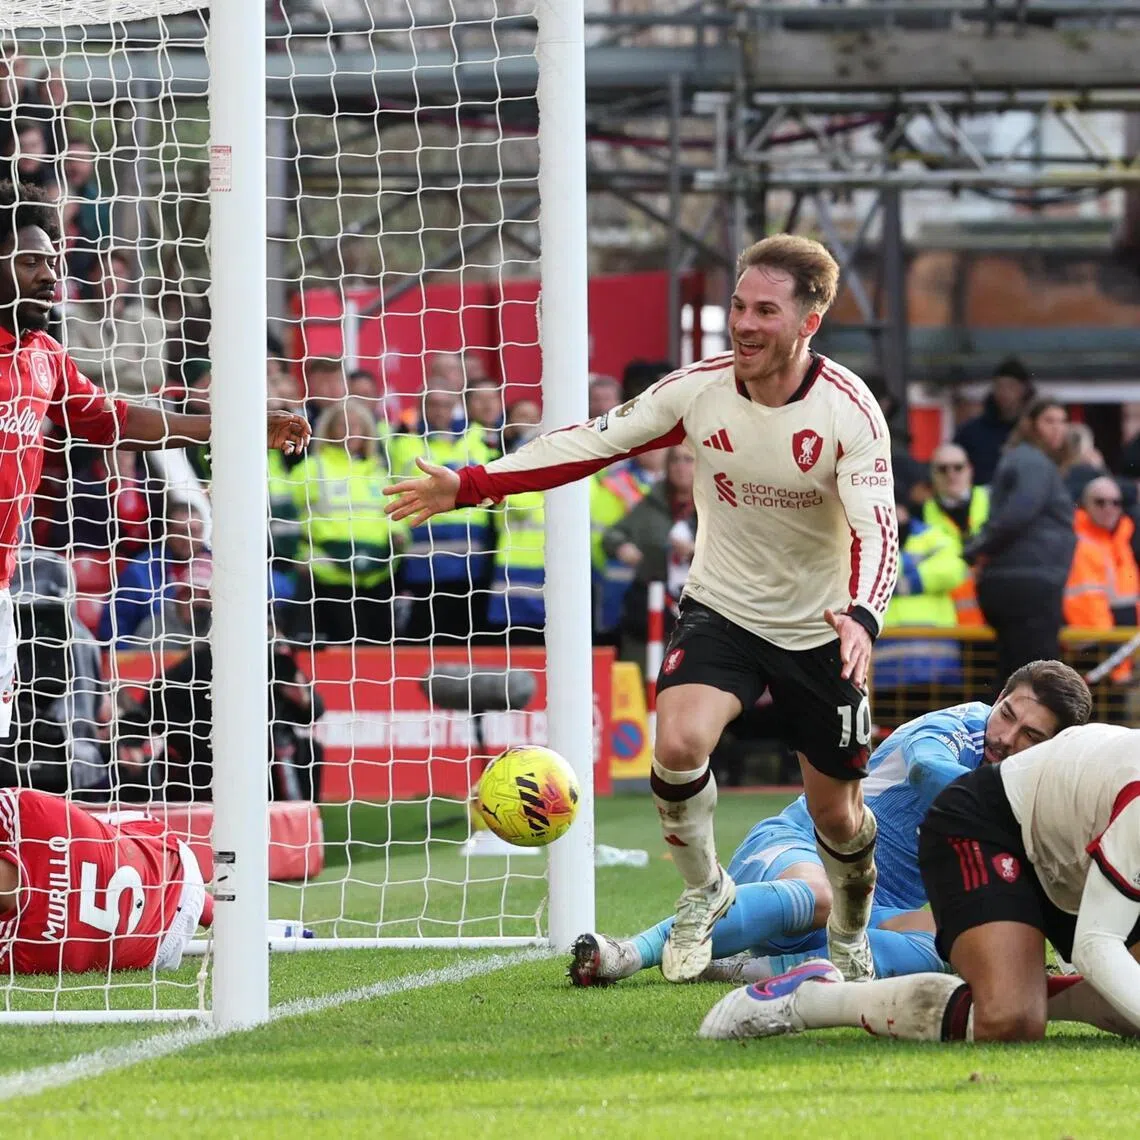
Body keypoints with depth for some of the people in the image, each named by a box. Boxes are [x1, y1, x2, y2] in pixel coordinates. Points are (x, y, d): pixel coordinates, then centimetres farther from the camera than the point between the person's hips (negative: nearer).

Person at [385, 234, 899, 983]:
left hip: (820, 631, -1)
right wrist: (470, 485, -13)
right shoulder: (699, 390, -13)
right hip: (722, 609, 1)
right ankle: (704, 892, 1)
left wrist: (862, 618, -50)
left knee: (836, 813, 7)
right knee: (678, 740, -27)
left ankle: (852, 935, 40)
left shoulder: (848, 410, -21)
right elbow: (593, 442, -6)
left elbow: (878, 531, -29)